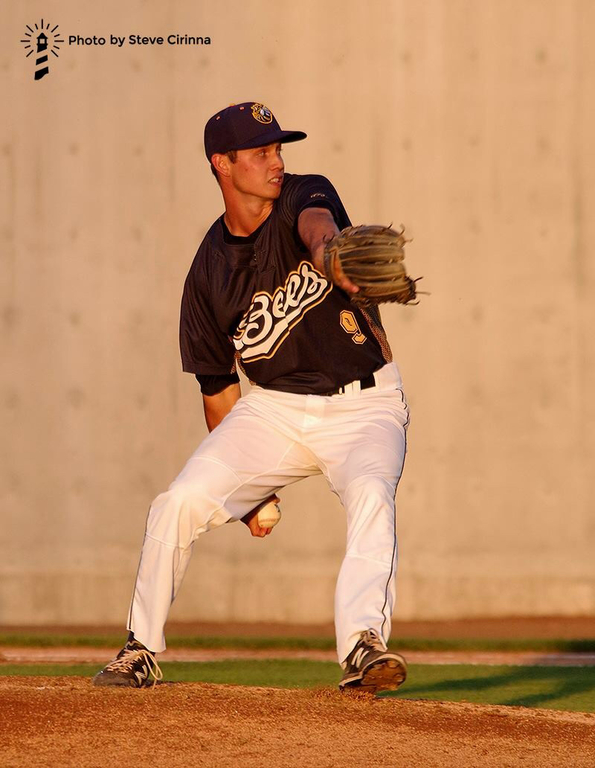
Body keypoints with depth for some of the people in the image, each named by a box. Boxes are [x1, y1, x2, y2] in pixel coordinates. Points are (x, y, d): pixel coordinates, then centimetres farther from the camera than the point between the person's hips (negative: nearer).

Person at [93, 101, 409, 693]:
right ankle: (140, 653, 5)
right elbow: (217, 384, 7)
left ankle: (361, 647, -42)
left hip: (363, 406, -3)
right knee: (180, 502, -12)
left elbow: (317, 224, -38)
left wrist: (329, 254, -63)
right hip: (273, 408, 3)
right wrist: (246, 487, 4)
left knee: (370, 494, -32)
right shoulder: (209, 271, -2)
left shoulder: (304, 197, -10)